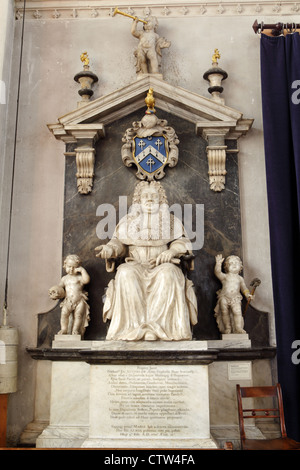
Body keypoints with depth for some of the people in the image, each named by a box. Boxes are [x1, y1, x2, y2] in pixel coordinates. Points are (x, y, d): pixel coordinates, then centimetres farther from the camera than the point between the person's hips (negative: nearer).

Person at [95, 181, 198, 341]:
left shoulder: (172, 221, 20)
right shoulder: (127, 221, 22)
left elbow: (182, 241, 10)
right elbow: (119, 242, 13)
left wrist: (172, 251, -12)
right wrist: (109, 249, -10)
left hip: (162, 265, 0)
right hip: (135, 265, 1)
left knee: (168, 274, -37)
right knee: (126, 274, -35)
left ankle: (156, 325, -37)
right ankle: (135, 325, -36)